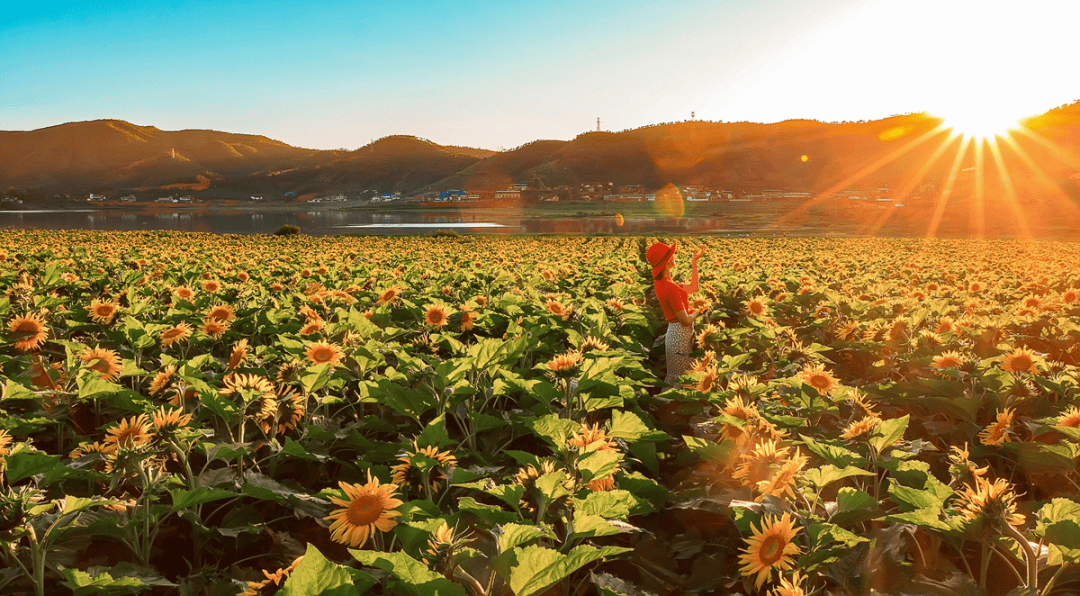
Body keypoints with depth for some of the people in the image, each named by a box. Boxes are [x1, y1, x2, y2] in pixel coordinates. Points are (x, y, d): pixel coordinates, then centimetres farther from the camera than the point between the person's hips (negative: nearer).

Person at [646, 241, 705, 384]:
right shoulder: (670, 288, -25)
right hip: (680, 336, -9)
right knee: (676, 379, 2)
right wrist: (695, 313, 0)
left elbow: (692, 287, 15)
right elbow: (685, 320, -21)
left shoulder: (660, 281, 4)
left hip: (675, 333, 9)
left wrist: (694, 261, 15)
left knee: (673, 378, 19)